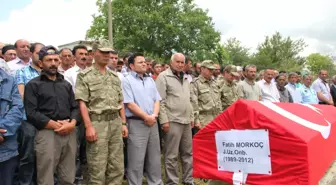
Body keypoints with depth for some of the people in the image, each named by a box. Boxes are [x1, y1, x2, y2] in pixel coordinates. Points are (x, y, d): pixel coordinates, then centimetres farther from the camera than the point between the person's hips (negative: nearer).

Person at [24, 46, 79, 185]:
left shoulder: (66, 84, 18)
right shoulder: (33, 85, 3)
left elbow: (75, 107, 13)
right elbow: (31, 113, -8)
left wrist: (72, 123, -8)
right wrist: (56, 125, -13)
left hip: (69, 133, 4)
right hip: (47, 133, -4)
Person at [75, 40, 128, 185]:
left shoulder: (114, 76, 16)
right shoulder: (85, 75, -2)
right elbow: (82, 103, -9)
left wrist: (123, 123, 10)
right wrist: (88, 126, -17)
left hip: (115, 122, 6)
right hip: (97, 123, -5)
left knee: (117, 167, 11)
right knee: (97, 169, 1)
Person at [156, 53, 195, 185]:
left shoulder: (185, 78, 17)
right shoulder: (163, 77, -5)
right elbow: (160, 101, -11)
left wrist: (191, 117, 17)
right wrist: (164, 120, -16)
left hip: (186, 121, 7)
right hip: (172, 121, -7)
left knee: (188, 153, 14)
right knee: (172, 155, 0)